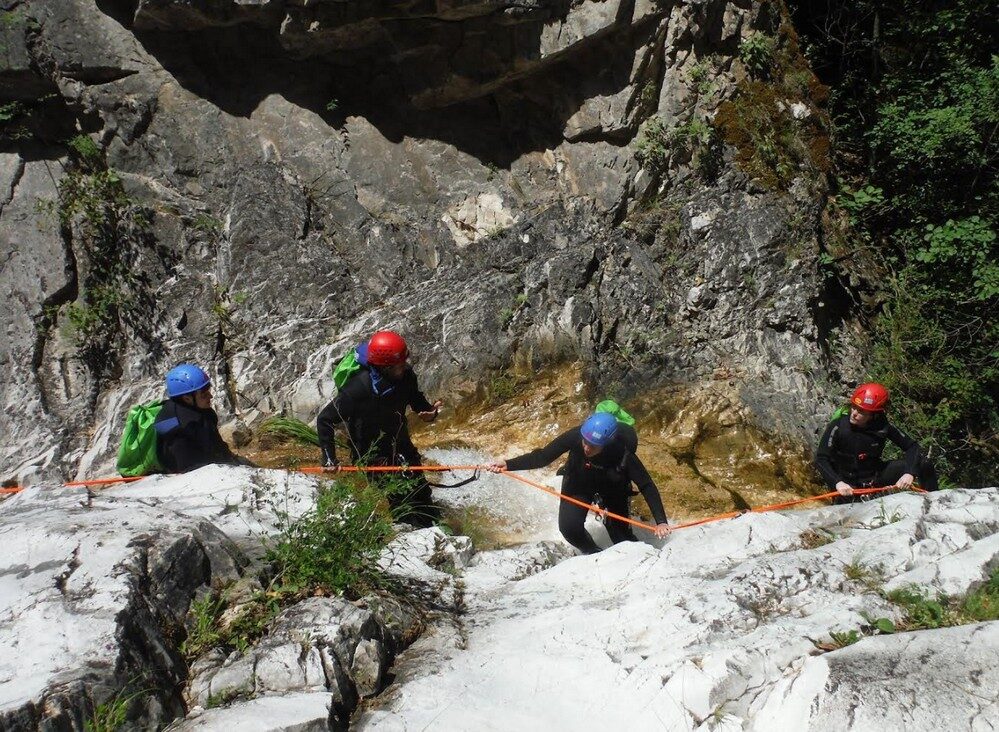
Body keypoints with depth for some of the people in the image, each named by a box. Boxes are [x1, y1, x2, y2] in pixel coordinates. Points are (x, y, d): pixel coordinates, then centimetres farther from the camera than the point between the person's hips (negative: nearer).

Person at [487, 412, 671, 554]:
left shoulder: (623, 454, -39)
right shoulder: (575, 436, -37)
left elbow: (647, 486, -31)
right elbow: (543, 456, -28)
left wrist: (661, 521, -40)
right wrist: (508, 465, -39)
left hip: (613, 488, -1)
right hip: (579, 483, 1)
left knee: (620, 533, -1)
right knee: (569, 527, -15)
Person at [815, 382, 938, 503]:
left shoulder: (883, 426, -16)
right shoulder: (838, 427, -22)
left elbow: (911, 446, -7)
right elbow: (821, 459, -21)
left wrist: (910, 473, -23)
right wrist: (837, 483, -35)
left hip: (876, 477, 3)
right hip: (849, 485, -3)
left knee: (924, 465, -7)